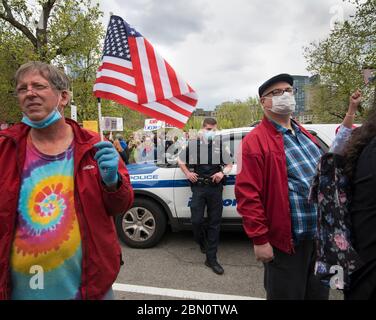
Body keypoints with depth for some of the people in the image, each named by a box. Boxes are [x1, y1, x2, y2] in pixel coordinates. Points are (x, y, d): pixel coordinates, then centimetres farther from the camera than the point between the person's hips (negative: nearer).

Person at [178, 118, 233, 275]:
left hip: (215, 188, 1)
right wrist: (187, 173, 1)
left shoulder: (220, 146, 7)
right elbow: (180, 160, 16)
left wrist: (222, 172, -5)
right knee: (196, 220, -3)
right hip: (198, 187, -1)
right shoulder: (192, 144, 5)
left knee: (214, 223, 4)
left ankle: (211, 258, 15)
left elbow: (229, 164, 15)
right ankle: (202, 242, 32)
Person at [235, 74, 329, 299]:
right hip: (287, 241, -8)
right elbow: (248, 194, -18)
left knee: (319, 293, 23)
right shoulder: (255, 141, -14)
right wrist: (260, 239, -18)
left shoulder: (304, 134, 12)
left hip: (320, 236, 8)